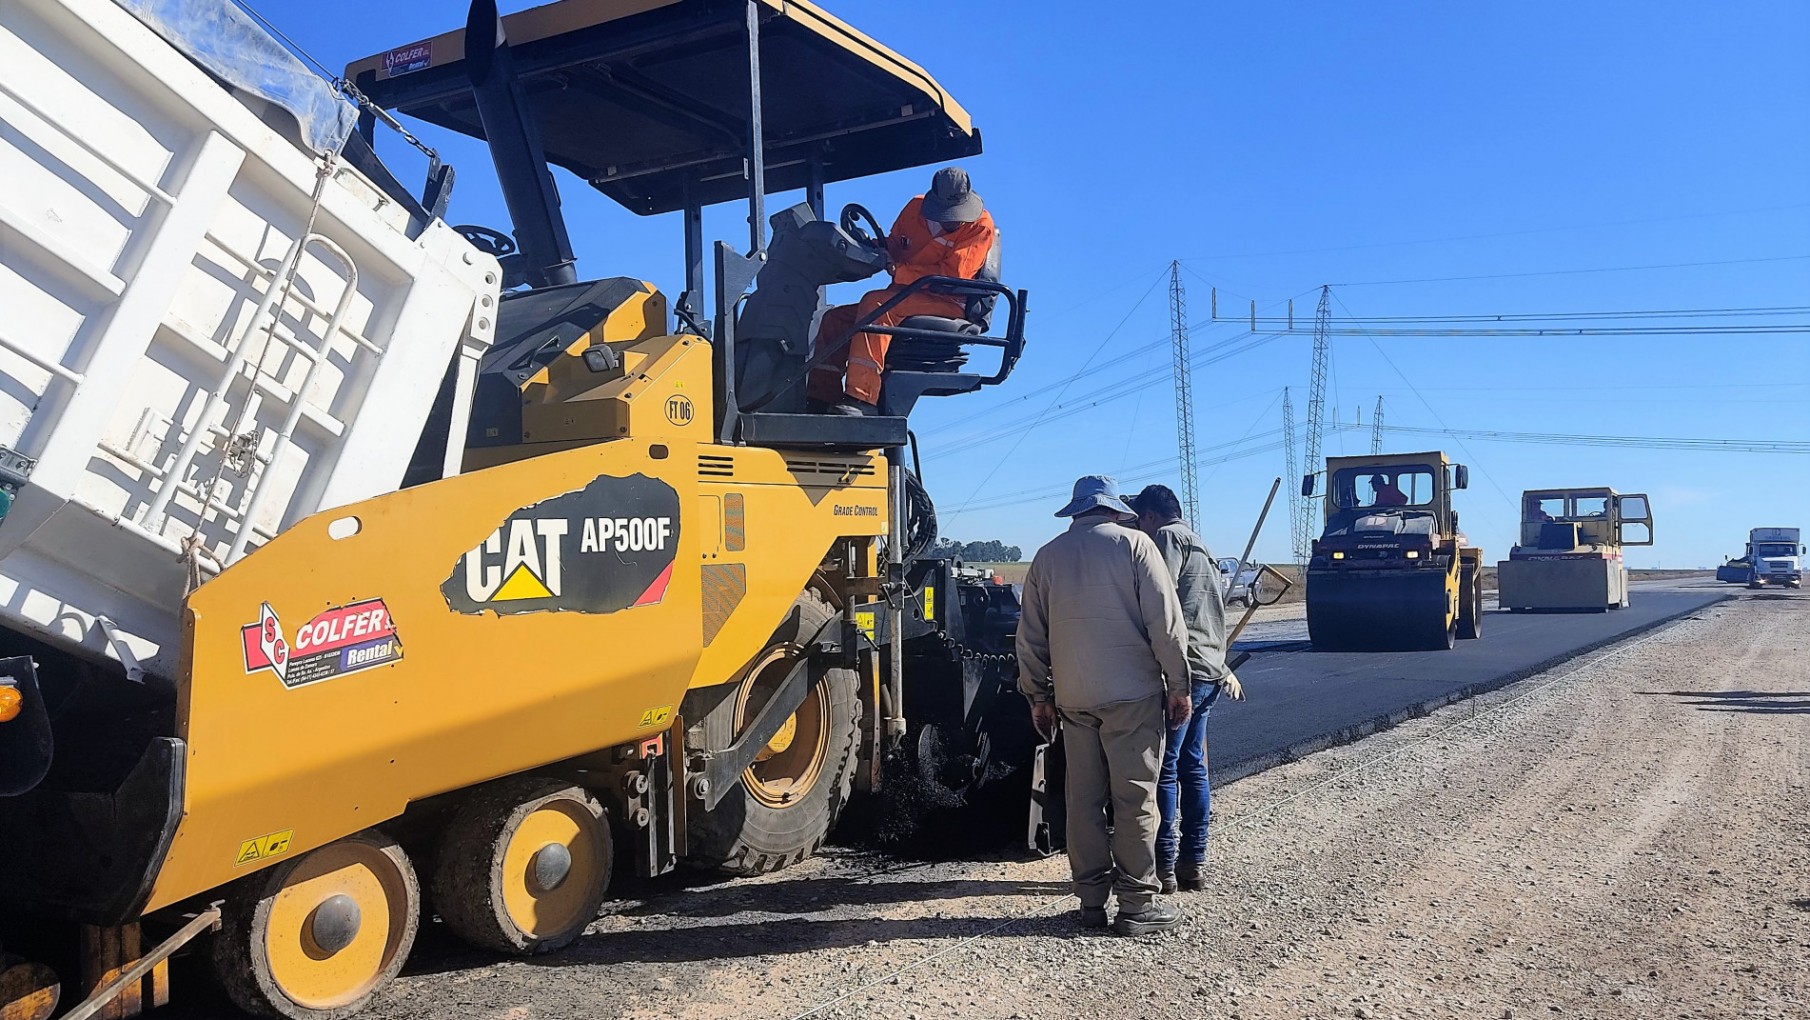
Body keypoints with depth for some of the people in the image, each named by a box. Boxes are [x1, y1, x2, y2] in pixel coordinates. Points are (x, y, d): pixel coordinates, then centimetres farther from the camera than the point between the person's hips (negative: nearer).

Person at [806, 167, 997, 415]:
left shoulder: (980, 225, -8)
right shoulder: (916, 207, 12)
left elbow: (952, 274, -17)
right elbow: (893, 244, 23)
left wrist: (900, 271, -19)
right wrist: (880, 248, -3)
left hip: (948, 303, -8)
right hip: (907, 297, 8)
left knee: (876, 303, -32)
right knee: (835, 318, -6)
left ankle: (861, 398, -42)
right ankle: (822, 400, -11)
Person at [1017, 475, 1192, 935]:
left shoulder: (1047, 556, 10)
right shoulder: (1133, 543, -3)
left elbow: (1031, 634, 12)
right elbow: (1165, 620, -7)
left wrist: (1038, 696, 19)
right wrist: (1178, 683, -1)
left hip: (1072, 698, 4)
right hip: (1132, 694, -4)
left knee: (1084, 799, 9)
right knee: (1134, 799, 1)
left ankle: (1091, 900, 15)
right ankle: (1137, 904, 4)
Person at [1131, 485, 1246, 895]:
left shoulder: (1169, 537, -5)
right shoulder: (1202, 549, 26)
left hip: (1183, 669, -10)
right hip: (1210, 671, 10)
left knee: (1164, 769, -5)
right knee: (1192, 766, 13)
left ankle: (1164, 865, -2)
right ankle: (1194, 862, 17)